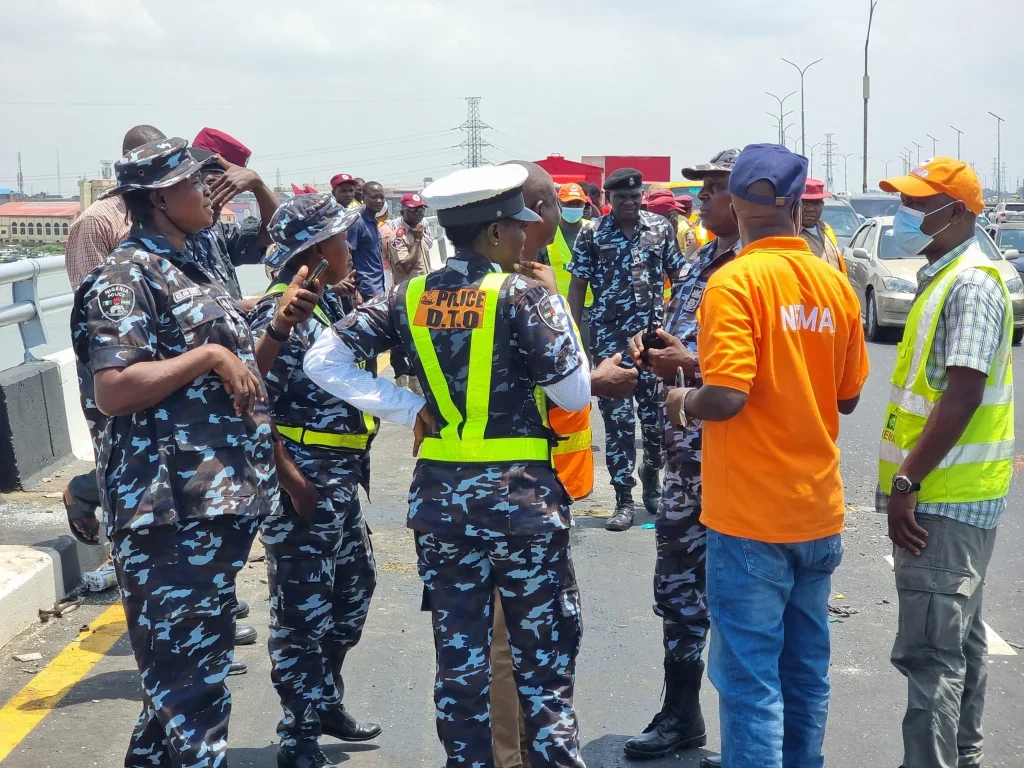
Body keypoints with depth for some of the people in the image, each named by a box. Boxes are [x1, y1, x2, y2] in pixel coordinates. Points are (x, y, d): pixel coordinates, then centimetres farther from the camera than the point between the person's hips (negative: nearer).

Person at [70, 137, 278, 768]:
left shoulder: (194, 270, 18)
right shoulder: (127, 275, -10)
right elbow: (110, 390, -21)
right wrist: (208, 355, -19)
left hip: (225, 499, 9)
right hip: (170, 509, -9)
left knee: (198, 662, 19)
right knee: (188, 675, -3)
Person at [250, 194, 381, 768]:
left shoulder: (333, 304, 11)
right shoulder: (279, 313, -16)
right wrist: (292, 480, -29)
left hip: (344, 478, 10)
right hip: (303, 481, -10)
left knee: (353, 591, 20)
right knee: (303, 612, 1)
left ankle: (328, 703, 38)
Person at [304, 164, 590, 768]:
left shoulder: (412, 297, 2)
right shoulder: (523, 293, -12)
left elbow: (323, 360, 0)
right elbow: (574, 394, -8)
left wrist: (409, 409, 0)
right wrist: (553, 301, 1)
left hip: (439, 497, 5)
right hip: (522, 495, -4)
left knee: (460, 656, 14)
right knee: (544, 657, 9)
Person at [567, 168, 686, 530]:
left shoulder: (661, 228, 4)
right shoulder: (592, 235, 0)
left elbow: (678, 276, 9)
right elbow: (577, 287, 2)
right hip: (609, 338, -1)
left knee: (658, 412, 5)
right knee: (617, 418, 0)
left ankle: (651, 475, 32)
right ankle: (624, 500, 7)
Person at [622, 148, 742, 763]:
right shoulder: (704, 261, 12)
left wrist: (689, 365, -23)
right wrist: (653, 352, 1)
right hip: (686, 448, 8)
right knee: (678, 585, 17)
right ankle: (681, 715, 34)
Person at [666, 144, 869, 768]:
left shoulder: (736, 282, -14)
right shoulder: (837, 285, 3)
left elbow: (727, 396, -22)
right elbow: (847, 397, 10)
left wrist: (684, 402, -3)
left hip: (751, 517, -6)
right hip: (819, 512, 6)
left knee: (751, 676, 2)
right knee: (808, 671, 18)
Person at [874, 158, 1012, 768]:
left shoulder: (972, 284, -16)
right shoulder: (947, 278, 15)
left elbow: (963, 396, -23)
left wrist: (906, 482, -22)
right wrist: (909, 480, 18)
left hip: (944, 498, -10)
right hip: (951, 495, 10)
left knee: (929, 650, -8)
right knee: (959, 637, 18)